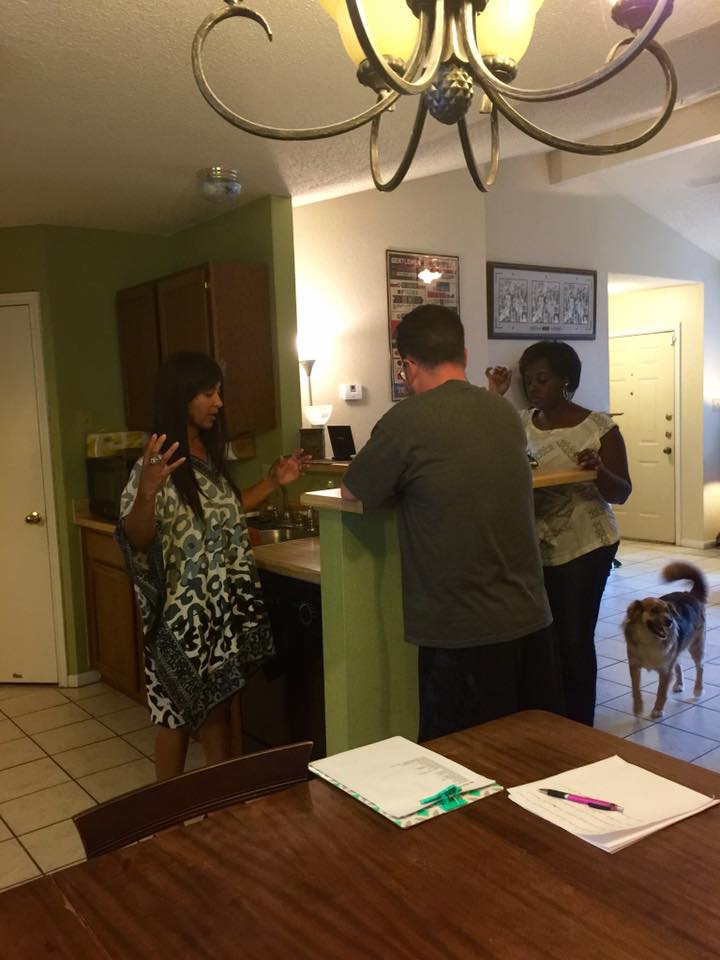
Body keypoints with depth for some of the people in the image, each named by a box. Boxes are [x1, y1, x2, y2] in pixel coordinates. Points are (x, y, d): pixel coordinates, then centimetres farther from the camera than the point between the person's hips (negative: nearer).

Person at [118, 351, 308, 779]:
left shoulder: (211, 452, 7)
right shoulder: (160, 461, -18)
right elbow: (135, 540, -23)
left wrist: (274, 481, 14)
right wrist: (146, 491, -42)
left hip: (226, 602, 7)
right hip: (184, 608, -7)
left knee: (219, 702, 17)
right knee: (180, 712, 7)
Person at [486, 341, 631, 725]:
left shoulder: (599, 426, -6)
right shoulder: (521, 422, 6)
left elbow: (621, 494, -5)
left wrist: (598, 469, -26)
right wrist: (495, 396, -14)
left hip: (583, 548, -3)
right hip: (534, 549, 4)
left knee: (574, 640, 0)